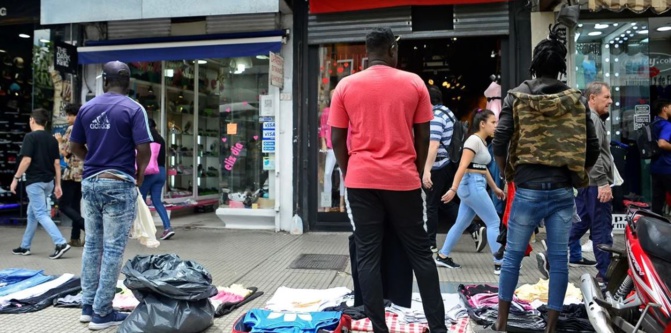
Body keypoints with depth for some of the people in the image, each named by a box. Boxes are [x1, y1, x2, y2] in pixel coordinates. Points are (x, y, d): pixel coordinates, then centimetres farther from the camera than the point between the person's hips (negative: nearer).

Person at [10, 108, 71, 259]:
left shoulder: (30, 137, -9)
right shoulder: (52, 139, 9)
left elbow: (26, 160, -16)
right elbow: (57, 163, 8)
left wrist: (16, 178, -7)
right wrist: (58, 184, 10)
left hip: (35, 182, -7)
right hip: (48, 182, 7)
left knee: (41, 215, -6)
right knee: (32, 214, 18)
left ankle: (61, 243, -17)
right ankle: (25, 246, 26)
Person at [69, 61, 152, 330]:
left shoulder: (87, 108, 7)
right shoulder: (133, 109, -10)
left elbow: (75, 147, 11)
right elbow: (144, 150, -15)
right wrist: (140, 175, 2)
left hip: (90, 182, 6)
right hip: (119, 185, -6)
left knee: (92, 245, 15)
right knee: (113, 249, 1)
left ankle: (87, 306, 23)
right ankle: (102, 313, 7)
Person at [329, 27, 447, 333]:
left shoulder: (346, 86, 2)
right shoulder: (414, 83, 3)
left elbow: (337, 139, 2)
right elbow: (423, 137, 4)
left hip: (361, 181, 0)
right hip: (403, 179, 1)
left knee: (368, 256, 5)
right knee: (420, 254, 11)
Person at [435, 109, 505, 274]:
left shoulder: (483, 142, 16)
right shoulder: (474, 140, -13)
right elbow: (463, 167, -22)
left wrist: (495, 188, 24)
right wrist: (453, 189, -27)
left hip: (476, 185, 10)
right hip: (472, 184, -10)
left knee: (461, 224, 12)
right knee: (494, 222, -4)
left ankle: (442, 256, 19)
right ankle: (499, 264, 2)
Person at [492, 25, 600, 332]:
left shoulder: (517, 97, -1)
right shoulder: (575, 100, 4)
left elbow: (499, 143, -10)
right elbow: (592, 148, 3)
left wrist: (508, 174, 6)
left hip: (527, 190, -1)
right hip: (562, 191, 2)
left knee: (512, 255, 11)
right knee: (559, 260, 10)